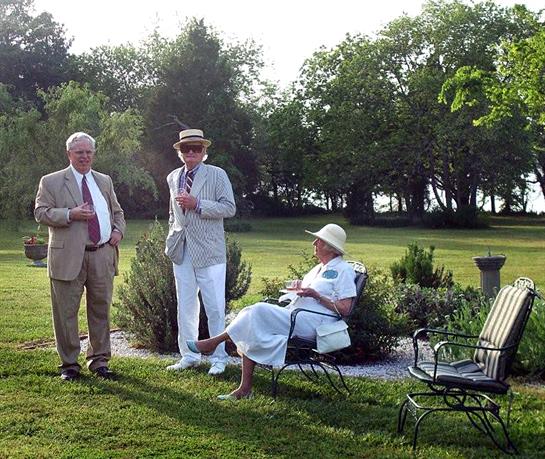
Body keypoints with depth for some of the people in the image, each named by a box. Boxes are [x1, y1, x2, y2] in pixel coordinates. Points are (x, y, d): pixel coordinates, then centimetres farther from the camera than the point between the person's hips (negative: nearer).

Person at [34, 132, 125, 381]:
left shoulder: (104, 181, 18)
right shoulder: (51, 182, 4)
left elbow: (117, 212, 24)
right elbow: (41, 212, -4)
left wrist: (118, 230, 4)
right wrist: (71, 214, -17)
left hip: (102, 256, 4)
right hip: (69, 257, -4)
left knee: (100, 310, 9)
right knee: (66, 312, 1)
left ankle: (99, 360, 20)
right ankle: (69, 364, 13)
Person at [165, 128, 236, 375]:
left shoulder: (217, 175, -2)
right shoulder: (173, 177, 15)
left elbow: (229, 208, -9)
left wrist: (197, 204, -17)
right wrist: (170, 240, 15)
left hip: (208, 251, -5)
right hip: (181, 251, 5)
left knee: (215, 308, -2)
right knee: (185, 307, 10)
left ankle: (218, 359, 8)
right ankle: (189, 356, 20)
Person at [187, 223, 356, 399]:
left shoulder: (344, 270, -1)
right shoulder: (319, 268, 26)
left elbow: (344, 309, -10)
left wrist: (316, 295, -14)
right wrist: (299, 286, 8)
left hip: (312, 322, -9)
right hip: (294, 316, 9)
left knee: (258, 311, -22)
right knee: (251, 333, -13)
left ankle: (214, 342, -10)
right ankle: (245, 388, -15)